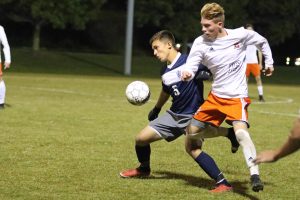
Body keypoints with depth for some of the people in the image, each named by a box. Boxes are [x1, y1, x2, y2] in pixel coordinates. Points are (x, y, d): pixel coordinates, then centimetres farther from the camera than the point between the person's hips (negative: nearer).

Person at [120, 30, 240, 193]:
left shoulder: (190, 62, -18)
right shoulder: (165, 72, 6)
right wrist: (156, 109, 38)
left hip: (193, 115, -7)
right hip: (174, 114, 8)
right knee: (141, 138, 6)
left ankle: (223, 184, -23)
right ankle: (143, 169, 36)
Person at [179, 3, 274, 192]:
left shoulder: (240, 34, -11)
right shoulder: (200, 43, -10)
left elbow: (262, 41, 10)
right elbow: (190, 67, -22)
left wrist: (269, 62, 10)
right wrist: (186, 73, -44)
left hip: (237, 97, -4)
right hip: (216, 96, 4)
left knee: (241, 131, -27)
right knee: (192, 131, 3)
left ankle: (255, 175, -28)